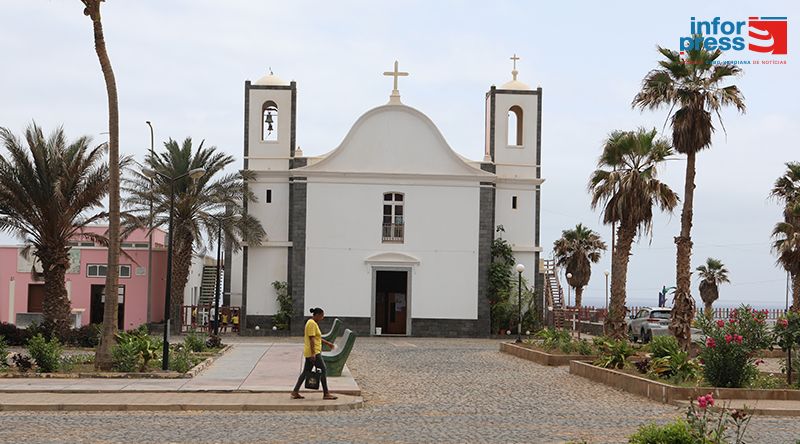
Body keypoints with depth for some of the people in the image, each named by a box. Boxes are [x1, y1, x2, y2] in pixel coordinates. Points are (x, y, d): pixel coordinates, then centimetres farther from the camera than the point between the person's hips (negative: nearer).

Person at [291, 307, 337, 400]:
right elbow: (311, 339, -21)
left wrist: (327, 343, 27)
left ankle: (295, 392, 13)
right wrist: (313, 353, -24)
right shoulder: (312, 324, -15)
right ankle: (326, 394, -1)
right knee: (323, 370, -5)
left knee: (306, 372, 11)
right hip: (313, 352, -10)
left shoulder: (313, 323, 17)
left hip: (311, 353, 10)